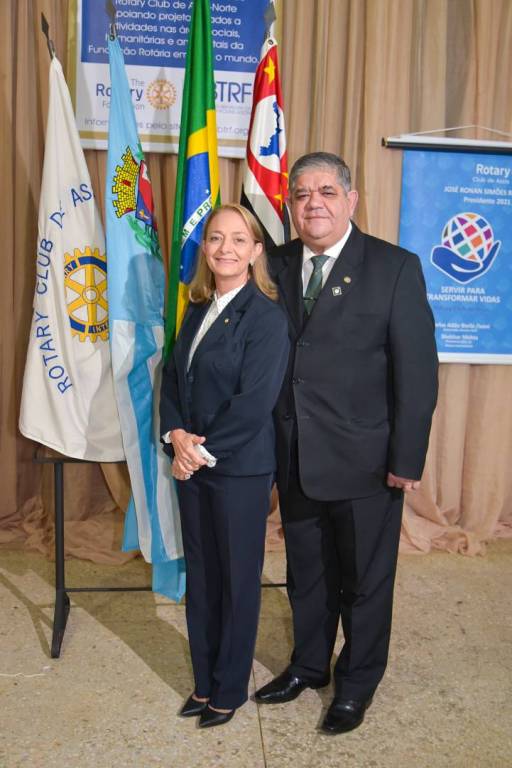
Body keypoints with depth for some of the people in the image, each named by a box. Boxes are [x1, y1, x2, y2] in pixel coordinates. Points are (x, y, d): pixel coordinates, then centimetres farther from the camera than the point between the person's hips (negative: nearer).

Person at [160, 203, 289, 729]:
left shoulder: (266, 316, -13)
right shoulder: (198, 311, 10)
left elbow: (254, 401, -19)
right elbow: (172, 379, 8)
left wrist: (205, 450, -13)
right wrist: (175, 437, -8)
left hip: (240, 469, -6)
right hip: (190, 463, 7)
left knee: (237, 580, 9)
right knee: (200, 576, 16)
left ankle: (229, 690, 29)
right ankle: (204, 682, 35)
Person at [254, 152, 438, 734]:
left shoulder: (394, 267, -9)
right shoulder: (277, 266, 3)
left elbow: (417, 370, -10)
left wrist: (406, 459, -13)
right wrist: (271, 443, -1)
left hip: (364, 464, -4)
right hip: (295, 460, 4)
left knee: (365, 580, 14)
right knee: (306, 573, 21)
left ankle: (357, 684, 36)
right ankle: (308, 665, 44)